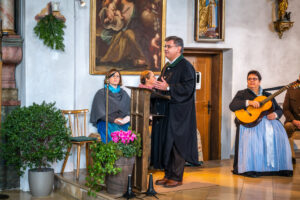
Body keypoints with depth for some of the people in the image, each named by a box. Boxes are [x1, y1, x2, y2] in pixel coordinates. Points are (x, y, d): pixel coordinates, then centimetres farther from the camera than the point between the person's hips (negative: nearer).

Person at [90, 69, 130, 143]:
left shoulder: (123, 93, 20)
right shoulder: (101, 93, 6)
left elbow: (130, 109, 15)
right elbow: (100, 113, -2)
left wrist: (127, 118, -8)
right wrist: (113, 120, -16)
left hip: (123, 122, 4)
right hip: (106, 122, -4)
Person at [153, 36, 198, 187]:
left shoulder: (185, 66, -10)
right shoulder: (167, 67, 17)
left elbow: (188, 88, -20)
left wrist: (168, 88, -24)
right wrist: (152, 87, 7)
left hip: (179, 112, -9)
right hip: (167, 111, 9)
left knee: (176, 143, -4)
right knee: (166, 142, 10)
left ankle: (176, 177, 4)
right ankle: (168, 175, 18)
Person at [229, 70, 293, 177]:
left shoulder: (267, 95, 24)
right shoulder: (242, 94, 15)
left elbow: (279, 110, 20)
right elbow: (232, 106, -3)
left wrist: (275, 114, -5)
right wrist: (249, 102, -16)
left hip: (268, 120, 3)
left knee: (279, 136, -25)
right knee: (251, 137, -35)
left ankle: (278, 167, -18)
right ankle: (250, 169, -30)